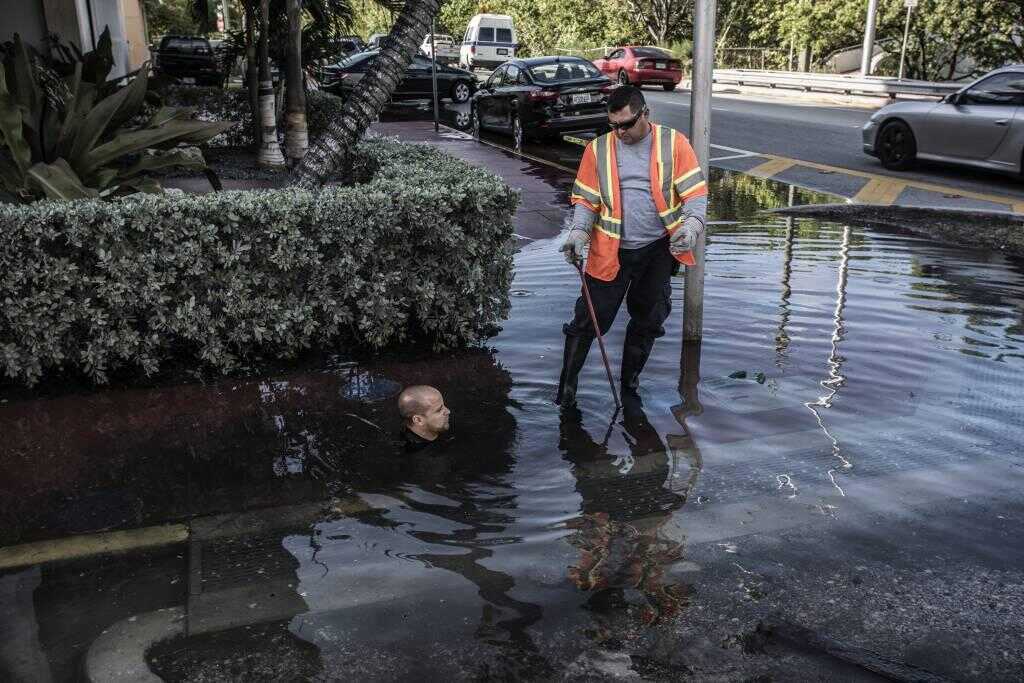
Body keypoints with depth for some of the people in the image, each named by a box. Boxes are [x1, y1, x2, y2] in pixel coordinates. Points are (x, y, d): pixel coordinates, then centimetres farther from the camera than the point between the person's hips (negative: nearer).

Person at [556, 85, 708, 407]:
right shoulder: (598, 149, 2)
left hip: (659, 249, 1)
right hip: (611, 252, -1)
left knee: (648, 320, 13)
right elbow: (585, 198, 3)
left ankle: (630, 383, 31)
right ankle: (567, 387, 9)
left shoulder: (673, 143, -2)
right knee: (590, 318, -4)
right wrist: (579, 232, -13)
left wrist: (691, 226, -22)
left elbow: (695, 191, -5)